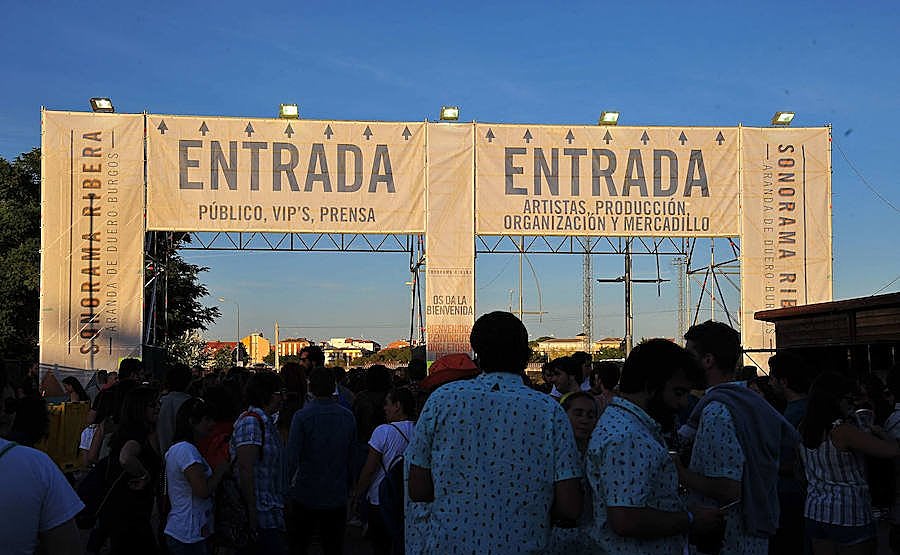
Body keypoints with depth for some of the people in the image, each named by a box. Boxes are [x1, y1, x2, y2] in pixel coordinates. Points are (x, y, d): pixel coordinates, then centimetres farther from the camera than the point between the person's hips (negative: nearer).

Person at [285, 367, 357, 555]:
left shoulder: (302, 416, -13)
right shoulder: (348, 417, 0)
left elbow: (291, 456, -15)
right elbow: (352, 457, 6)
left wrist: (290, 482, -1)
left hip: (306, 495, -3)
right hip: (337, 497, 3)